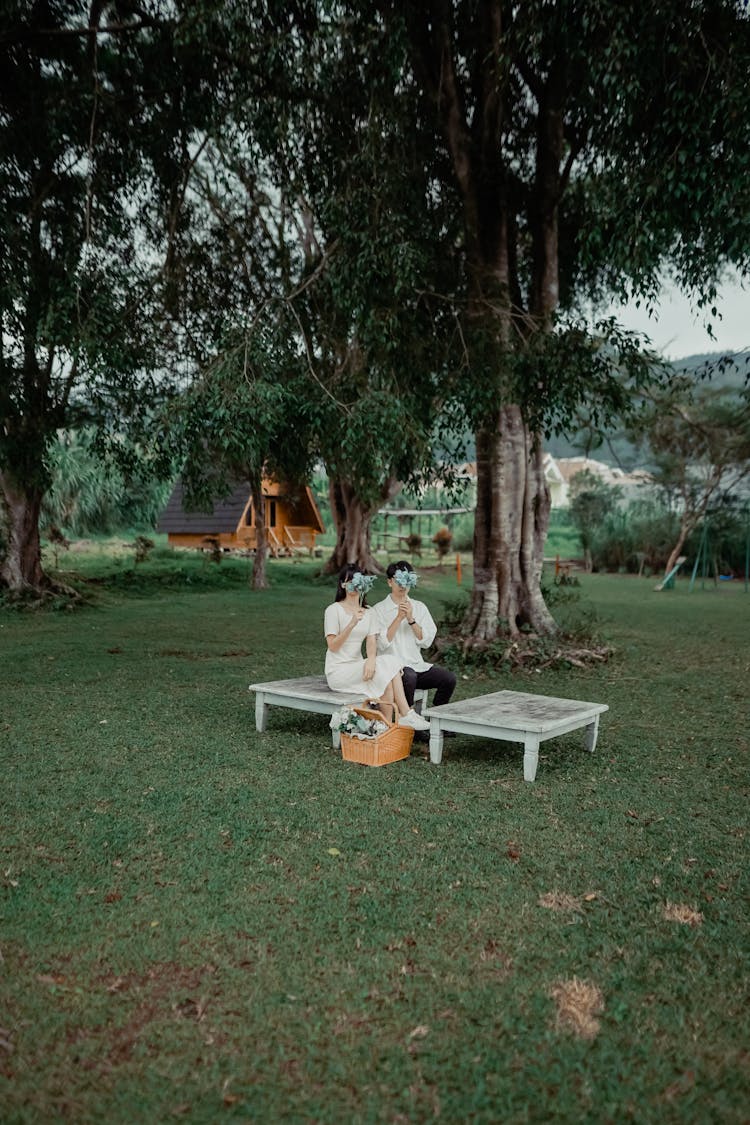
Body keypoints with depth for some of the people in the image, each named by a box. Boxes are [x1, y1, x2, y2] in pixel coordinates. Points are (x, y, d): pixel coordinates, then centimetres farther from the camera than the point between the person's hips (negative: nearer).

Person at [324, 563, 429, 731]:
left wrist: (371, 659, -24)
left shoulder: (368, 612, 13)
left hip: (358, 668, 5)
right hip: (337, 671, -5)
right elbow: (332, 646, -14)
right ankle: (406, 715, -23)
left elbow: (372, 641, -1)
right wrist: (352, 624, -28)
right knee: (383, 669, -27)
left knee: (392, 662, -23)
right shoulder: (334, 610, -6)